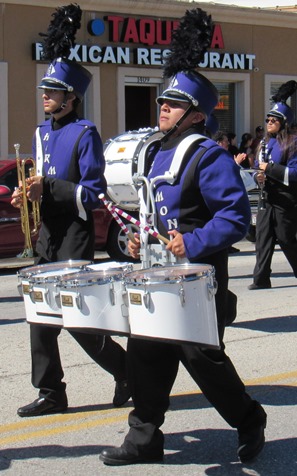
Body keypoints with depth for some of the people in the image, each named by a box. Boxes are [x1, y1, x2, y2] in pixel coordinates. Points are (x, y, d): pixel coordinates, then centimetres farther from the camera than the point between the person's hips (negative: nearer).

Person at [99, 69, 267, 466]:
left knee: (200, 356, -3)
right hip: (158, 274, 9)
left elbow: (236, 216, -19)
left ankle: (249, 422, 20)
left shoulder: (209, 157, -13)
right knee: (145, 352, 6)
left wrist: (192, 244, -26)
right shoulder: (159, 154, 15)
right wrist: (139, 238, 11)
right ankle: (144, 438, 17)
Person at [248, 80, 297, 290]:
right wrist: (259, 176, 0)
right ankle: (261, 279, 4)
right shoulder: (266, 143, 14)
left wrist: (269, 168, -17)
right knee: (263, 239, 2)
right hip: (267, 198, 7)